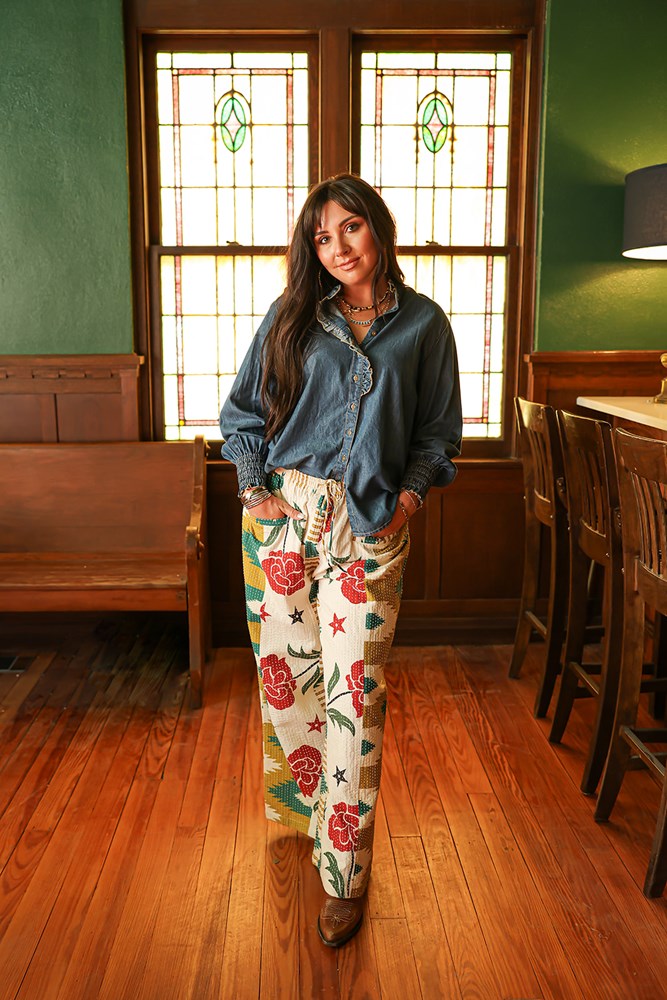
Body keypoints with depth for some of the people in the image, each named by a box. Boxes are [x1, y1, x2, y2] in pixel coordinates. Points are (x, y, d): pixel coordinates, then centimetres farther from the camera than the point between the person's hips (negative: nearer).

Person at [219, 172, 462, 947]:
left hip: (371, 524, -1)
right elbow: (243, 410, 10)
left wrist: (410, 493, -3)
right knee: (285, 666, 9)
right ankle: (303, 798, 36)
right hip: (284, 510, 2)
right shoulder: (291, 316, 6)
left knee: (355, 686, -4)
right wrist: (254, 487, 0)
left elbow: (438, 431, 10)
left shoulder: (423, 324, 5)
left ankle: (343, 874, 7)